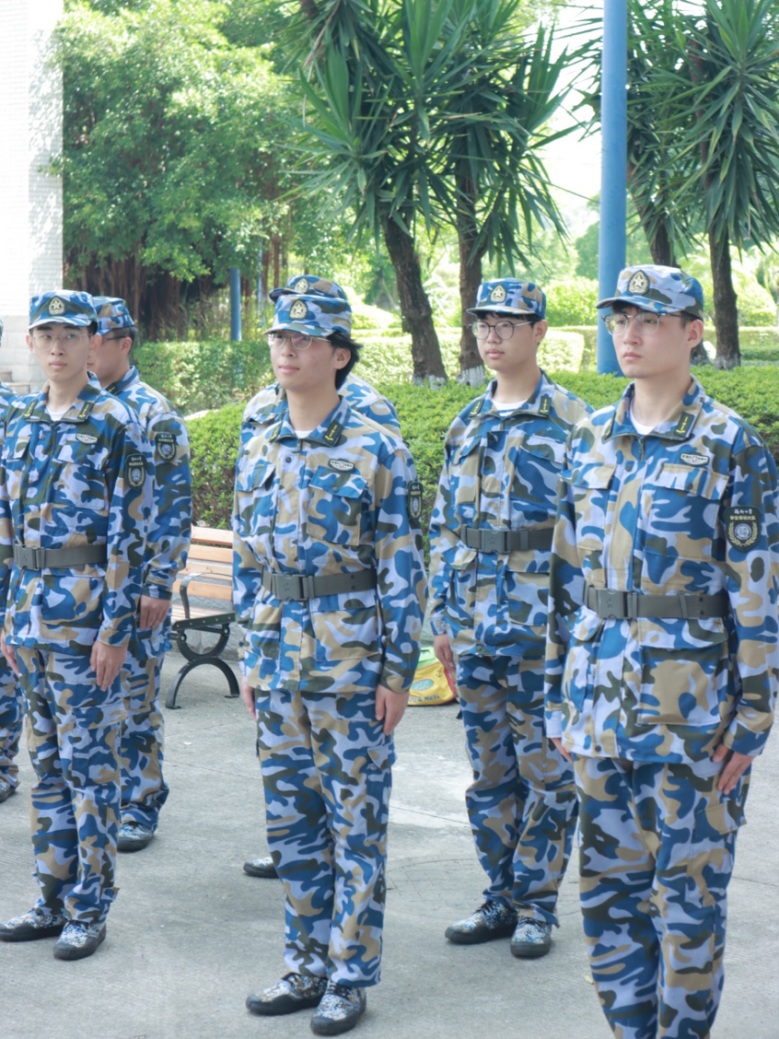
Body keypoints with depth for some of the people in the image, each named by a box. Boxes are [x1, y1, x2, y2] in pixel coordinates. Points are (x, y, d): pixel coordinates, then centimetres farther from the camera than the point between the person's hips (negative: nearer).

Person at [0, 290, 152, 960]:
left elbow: (129, 534, -11)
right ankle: (54, 899, 21)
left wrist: (116, 628, -15)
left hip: (85, 619, -6)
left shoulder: (117, 425, -8)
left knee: (89, 763, -1)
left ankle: (90, 909, 8)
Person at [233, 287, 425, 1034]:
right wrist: (251, 657, 14)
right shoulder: (259, 451, 9)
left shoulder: (376, 451, -9)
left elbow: (403, 570, -9)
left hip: (350, 659, -6)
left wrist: (398, 671, -11)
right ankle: (308, 963, 24)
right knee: (289, 815, 12)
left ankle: (350, 975, 13)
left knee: (356, 819, 3)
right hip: (278, 658, 6)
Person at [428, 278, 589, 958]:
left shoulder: (570, 421, -5)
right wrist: (442, 614, 13)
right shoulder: (467, 426, 12)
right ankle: (500, 899, 22)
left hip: (541, 628, -6)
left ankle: (538, 905, 13)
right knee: (489, 769, 12)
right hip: (475, 628, 6)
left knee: (547, 770, 2)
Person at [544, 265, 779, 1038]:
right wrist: (561, 694, 12)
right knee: (607, 886, 11)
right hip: (603, 706, 5)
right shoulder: (590, 441, 9)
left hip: (692, 709, -5)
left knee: (688, 891, 4)